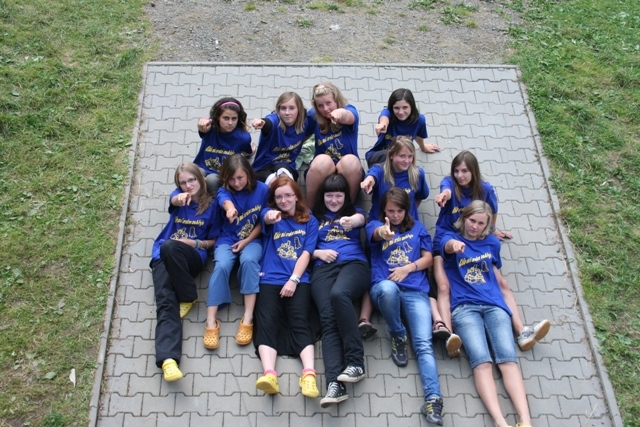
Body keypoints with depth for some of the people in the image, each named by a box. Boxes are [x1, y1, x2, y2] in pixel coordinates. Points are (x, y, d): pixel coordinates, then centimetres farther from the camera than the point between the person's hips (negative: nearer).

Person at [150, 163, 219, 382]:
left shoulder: (211, 206, 11)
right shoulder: (178, 196, 15)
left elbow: (213, 240, 14)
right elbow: (173, 200, -12)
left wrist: (195, 243, -6)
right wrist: (179, 198, -37)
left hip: (192, 256, -1)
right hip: (163, 257, 2)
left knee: (169, 247, -36)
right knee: (166, 302, -23)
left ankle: (189, 297, -15)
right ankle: (168, 359, -41)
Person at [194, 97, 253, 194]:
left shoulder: (243, 137, -13)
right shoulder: (211, 127, -12)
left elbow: (246, 157, 11)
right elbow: (203, 129, -41)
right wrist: (202, 125, -59)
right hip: (202, 169, 1)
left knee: (212, 179, -33)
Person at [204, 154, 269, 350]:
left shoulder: (262, 189, -4)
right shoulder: (224, 191, -6)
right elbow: (225, 201, -32)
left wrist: (247, 241, -11)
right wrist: (230, 208, -58)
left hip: (252, 239, -1)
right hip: (227, 239, 1)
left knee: (249, 260, -34)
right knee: (221, 265, -30)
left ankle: (248, 319, -33)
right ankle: (211, 322, -29)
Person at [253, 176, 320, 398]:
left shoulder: (309, 221, 15)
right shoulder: (269, 213, 14)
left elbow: (306, 253, 4)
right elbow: (267, 218, -12)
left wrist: (293, 280, -10)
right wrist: (271, 216, -38)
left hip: (298, 280, 0)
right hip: (270, 280, 1)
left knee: (299, 322, -20)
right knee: (267, 323, -20)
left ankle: (309, 374, -35)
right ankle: (269, 374, -37)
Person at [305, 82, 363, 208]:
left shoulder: (349, 109, -4)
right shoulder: (314, 116, 4)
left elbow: (348, 117, -30)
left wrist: (341, 114, -54)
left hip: (348, 172, -1)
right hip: (322, 170, 1)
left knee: (350, 161, -33)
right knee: (322, 160, -31)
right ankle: (309, 209, -20)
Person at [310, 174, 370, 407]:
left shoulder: (354, 211, 21)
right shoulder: (314, 217, 25)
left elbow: (360, 219, -4)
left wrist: (351, 221, -29)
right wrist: (317, 252, -2)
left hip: (354, 263, -1)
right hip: (323, 268, 2)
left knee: (339, 294, -36)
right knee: (328, 318, -24)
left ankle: (355, 361, -29)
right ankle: (335, 383, -39)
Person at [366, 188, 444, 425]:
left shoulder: (417, 227, 21)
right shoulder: (375, 225, 13)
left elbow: (428, 258, 15)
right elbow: (377, 234, -13)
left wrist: (408, 268, -5)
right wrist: (384, 231, -40)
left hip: (415, 291, 2)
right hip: (383, 288, -1)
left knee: (423, 343, -19)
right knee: (388, 287, -40)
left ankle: (433, 399, -31)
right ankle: (397, 336, -11)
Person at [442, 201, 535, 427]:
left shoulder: (492, 242, 21)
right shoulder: (451, 238, 10)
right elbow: (447, 246, -15)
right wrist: (454, 244, -38)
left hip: (494, 304, 3)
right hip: (464, 306, -3)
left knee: (508, 358, -19)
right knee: (481, 360, -24)